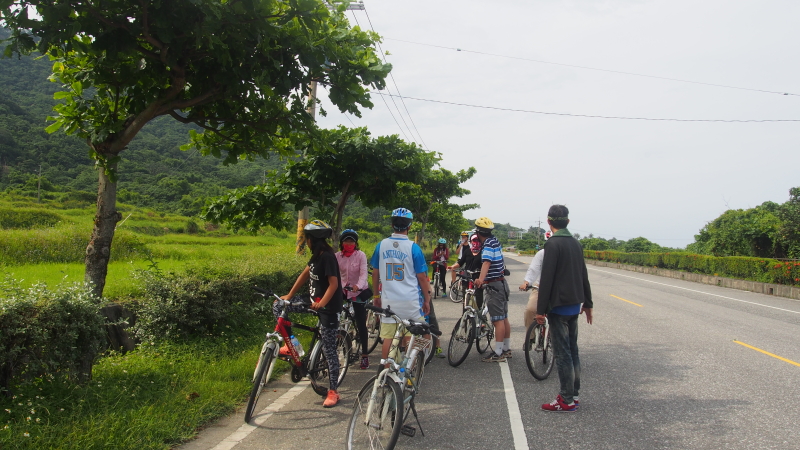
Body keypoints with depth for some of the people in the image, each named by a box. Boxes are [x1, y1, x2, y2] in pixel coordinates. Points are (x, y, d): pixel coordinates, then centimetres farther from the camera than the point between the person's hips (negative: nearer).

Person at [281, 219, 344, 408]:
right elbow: (305, 274, 16)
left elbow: (334, 284, -25)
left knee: (329, 349, -4)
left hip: (328, 308, -10)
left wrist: (322, 303, -37)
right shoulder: (317, 256, 9)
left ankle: (333, 392, 4)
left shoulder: (327, 257, -19)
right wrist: (289, 296, 16)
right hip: (318, 304, 10)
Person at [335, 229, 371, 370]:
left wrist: (358, 285, -41)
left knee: (361, 323, -1)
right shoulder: (337, 256, -4)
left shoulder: (361, 255, -11)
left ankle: (364, 355, 8)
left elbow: (363, 273, -21)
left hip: (359, 291, -3)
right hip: (343, 290, 3)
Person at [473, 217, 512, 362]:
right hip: (502, 283, 10)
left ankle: (498, 353, -4)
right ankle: (507, 349, 23)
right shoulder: (495, 241, 11)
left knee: (498, 320, -7)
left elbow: (486, 262, -36)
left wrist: (481, 278, -50)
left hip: (494, 286, -10)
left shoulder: (488, 245, -18)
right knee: (504, 318, 14)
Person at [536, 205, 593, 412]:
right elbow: (583, 275, 15)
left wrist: (541, 309, -15)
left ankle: (567, 401, 3)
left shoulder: (553, 244, -15)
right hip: (575, 305, 8)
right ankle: (573, 394, 22)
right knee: (572, 350, 14)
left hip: (559, 306, -8)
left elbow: (546, 279, -18)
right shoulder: (576, 243, 10)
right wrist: (587, 303, 22)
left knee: (562, 353, -3)